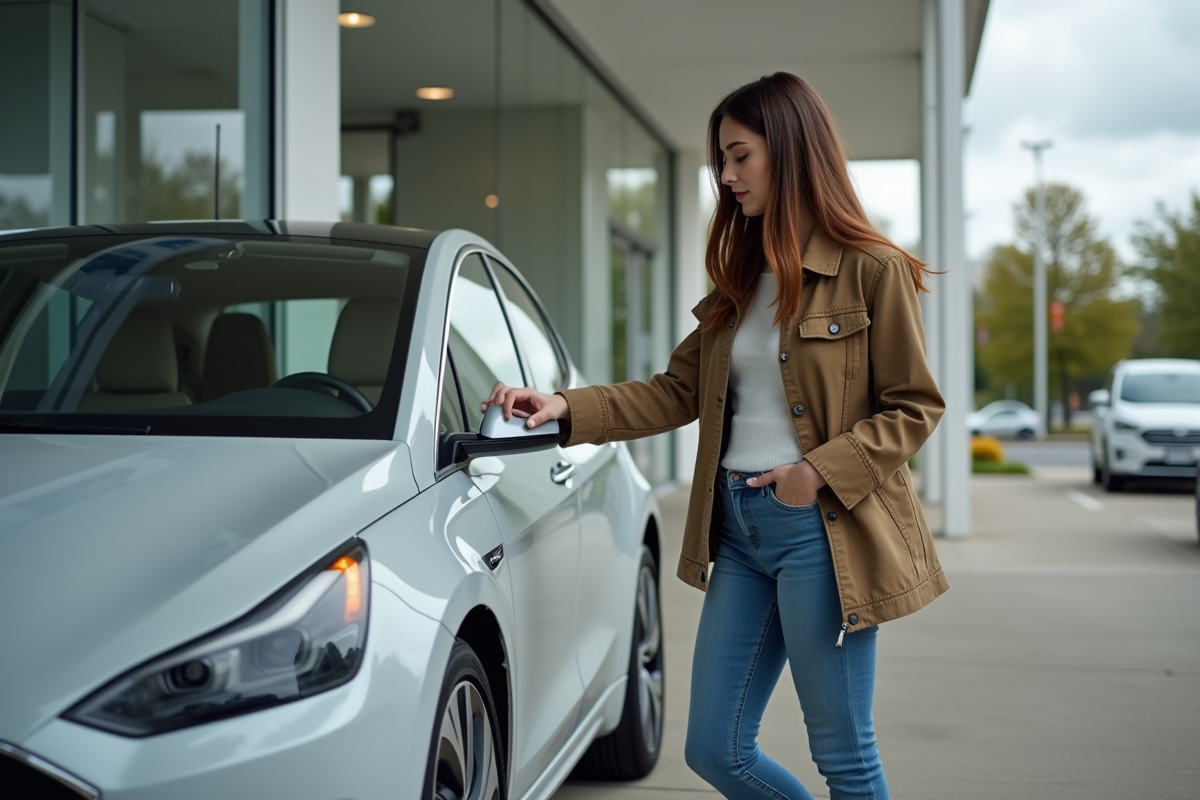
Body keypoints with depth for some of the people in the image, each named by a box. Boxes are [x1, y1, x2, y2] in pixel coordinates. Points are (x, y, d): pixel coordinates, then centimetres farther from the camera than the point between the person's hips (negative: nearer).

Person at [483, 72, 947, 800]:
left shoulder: (871, 271, -5)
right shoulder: (741, 280, 16)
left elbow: (914, 406, -5)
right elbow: (677, 392, 12)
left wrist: (824, 471, -17)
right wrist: (567, 409, 2)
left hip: (820, 528, -7)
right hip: (738, 527, 7)